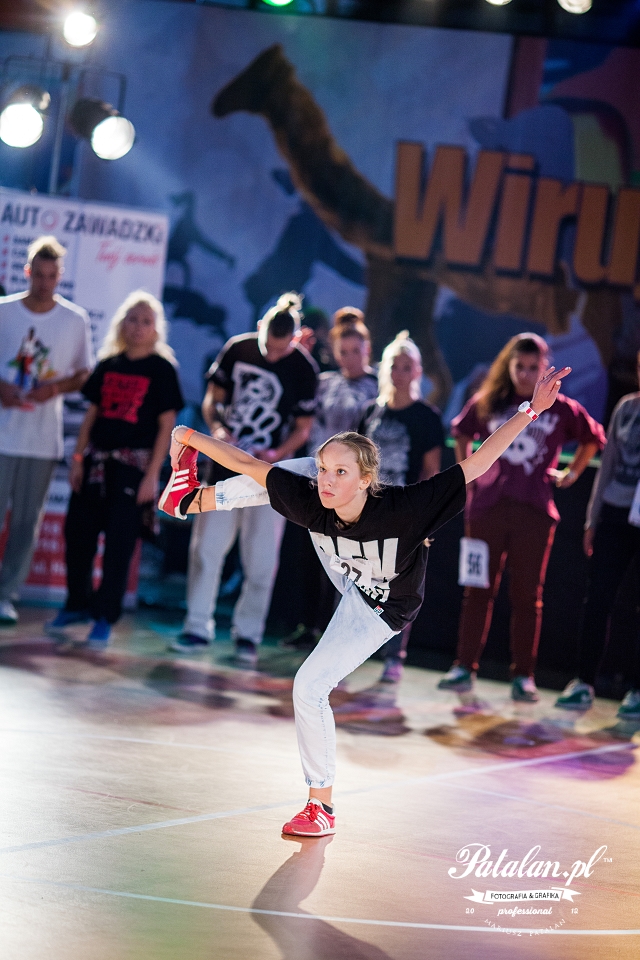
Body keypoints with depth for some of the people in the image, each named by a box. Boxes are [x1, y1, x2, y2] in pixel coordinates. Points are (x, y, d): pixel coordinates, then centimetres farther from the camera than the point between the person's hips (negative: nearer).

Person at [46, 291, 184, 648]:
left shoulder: (162, 368, -3)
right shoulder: (108, 364, 9)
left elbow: (167, 425, -5)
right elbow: (93, 413, 13)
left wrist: (152, 474, -11)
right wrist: (79, 458, 7)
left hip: (134, 465, -4)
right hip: (97, 459, 4)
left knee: (119, 542, -4)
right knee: (78, 532, 5)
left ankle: (105, 618, 6)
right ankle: (79, 604, 23)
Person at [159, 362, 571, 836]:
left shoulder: (402, 508, -42)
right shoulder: (310, 499, -31)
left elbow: (477, 463, -45)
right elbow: (249, 464, -19)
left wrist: (531, 410, -52)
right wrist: (192, 438, -19)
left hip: (378, 613, -5)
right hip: (347, 579, 5)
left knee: (309, 688, -13)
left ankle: (322, 808, 4)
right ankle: (192, 500, 28)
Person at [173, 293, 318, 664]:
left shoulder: (304, 369, -9)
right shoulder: (237, 348, -2)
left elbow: (303, 428, -1)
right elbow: (213, 397, 8)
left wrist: (277, 454, -18)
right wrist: (216, 428, -11)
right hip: (226, 466, 3)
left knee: (261, 560, 1)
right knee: (206, 547, 2)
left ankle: (248, 633, 12)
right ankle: (198, 626, 11)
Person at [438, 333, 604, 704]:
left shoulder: (561, 409, 4)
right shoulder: (486, 404, 7)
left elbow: (594, 437, 20)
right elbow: (461, 431, 25)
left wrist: (572, 473, 16)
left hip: (535, 512, -1)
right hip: (487, 506, 1)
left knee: (528, 595, 3)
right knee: (478, 590, 3)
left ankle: (524, 676, 8)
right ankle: (465, 668, 8)